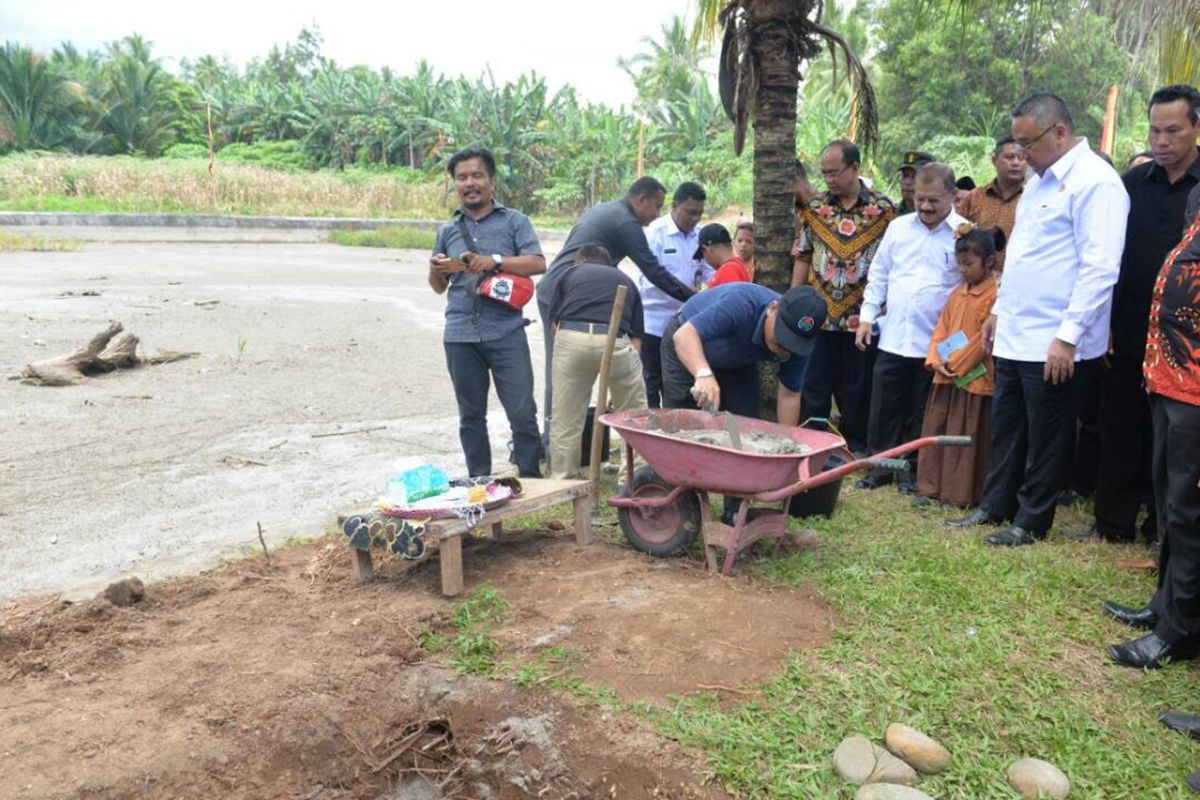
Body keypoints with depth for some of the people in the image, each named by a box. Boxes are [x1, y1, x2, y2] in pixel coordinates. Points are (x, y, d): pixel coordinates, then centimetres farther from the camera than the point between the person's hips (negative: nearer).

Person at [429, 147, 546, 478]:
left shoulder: (514, 221, 6)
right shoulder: (448, 231, 16)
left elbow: (538, 264, -6)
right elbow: (439, 287, 21)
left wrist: (495, 260, -17)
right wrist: (436, 270, -2)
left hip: (506, 333, -3)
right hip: (460, 336, 4)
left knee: (522, 412, -4)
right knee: (471, 415, 10)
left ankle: (531, 479, 9)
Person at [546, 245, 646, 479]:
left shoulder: (570, 272, 28)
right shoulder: (626, 280, 30)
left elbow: (554, 322, 26)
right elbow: (636, 337, 26)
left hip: (571, 338, 0)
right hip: (615, 340, 1)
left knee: (565, 419, 13)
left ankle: (562, 482, 20)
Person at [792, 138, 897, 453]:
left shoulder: (882, 209, 0)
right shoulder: (814, 208, 7)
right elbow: (802, 258, 10)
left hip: (861, 318, -2)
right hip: (818, 314, 2)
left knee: (857, 388, 7)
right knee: (814, 385, 6)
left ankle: (856, 447, 21)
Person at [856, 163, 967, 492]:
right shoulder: (898, 227, 7)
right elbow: (879, 276, 13)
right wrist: (867, 316, 7)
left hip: (936, 343, -3)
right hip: (893, 338, 3)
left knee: (921, 414, 9)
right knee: (884, 408, 9)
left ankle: (912, 469, 23)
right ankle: (881, 464, 22)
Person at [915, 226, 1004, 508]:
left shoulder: (994, 295, -12)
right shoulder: (958, 293, 12)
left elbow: (984, 339, -16)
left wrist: (956, 364, -15)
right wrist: (936, 360, -2)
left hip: (974, 378, -8)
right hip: (945, 376, 8)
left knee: (965, 437, 1)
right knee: (934, 430, 11)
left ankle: (960, 495, 11)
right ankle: (930, 488, 21)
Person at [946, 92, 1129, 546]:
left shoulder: (1095, 183, -14)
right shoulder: (1039, 180, 15)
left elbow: (1099, 269, -20)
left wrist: (1068, 335, -22)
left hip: (1052, 342, -8)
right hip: (1014, 335, 9)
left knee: (1045, 438, 5)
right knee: (1005, 428, 16)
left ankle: (1032, 521, 18)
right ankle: (995, 505, 29)